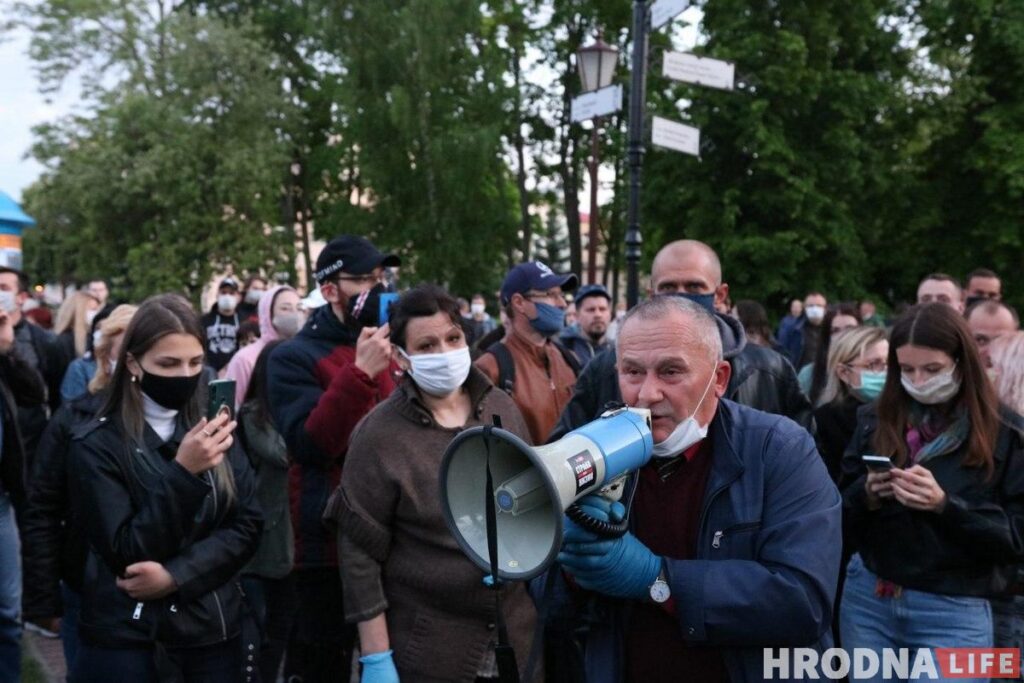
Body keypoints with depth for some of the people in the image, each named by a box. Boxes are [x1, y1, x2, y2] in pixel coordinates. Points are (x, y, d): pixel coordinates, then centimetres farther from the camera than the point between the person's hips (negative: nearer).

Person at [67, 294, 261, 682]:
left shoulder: (213, 431, 2)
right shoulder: (96, 445, -9)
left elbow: (247, 527, -2)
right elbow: (124, 553, -14)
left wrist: (175, 575, -15)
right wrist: (183, 473, -25)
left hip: (213, 631, 3)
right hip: (126, 640, -3)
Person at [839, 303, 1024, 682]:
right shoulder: (876, 419, 4)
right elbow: (839, 514, 8)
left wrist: (946, 505, -20)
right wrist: (865, 494, -14)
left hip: (953, 612, -3)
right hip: (866, 599, 3)